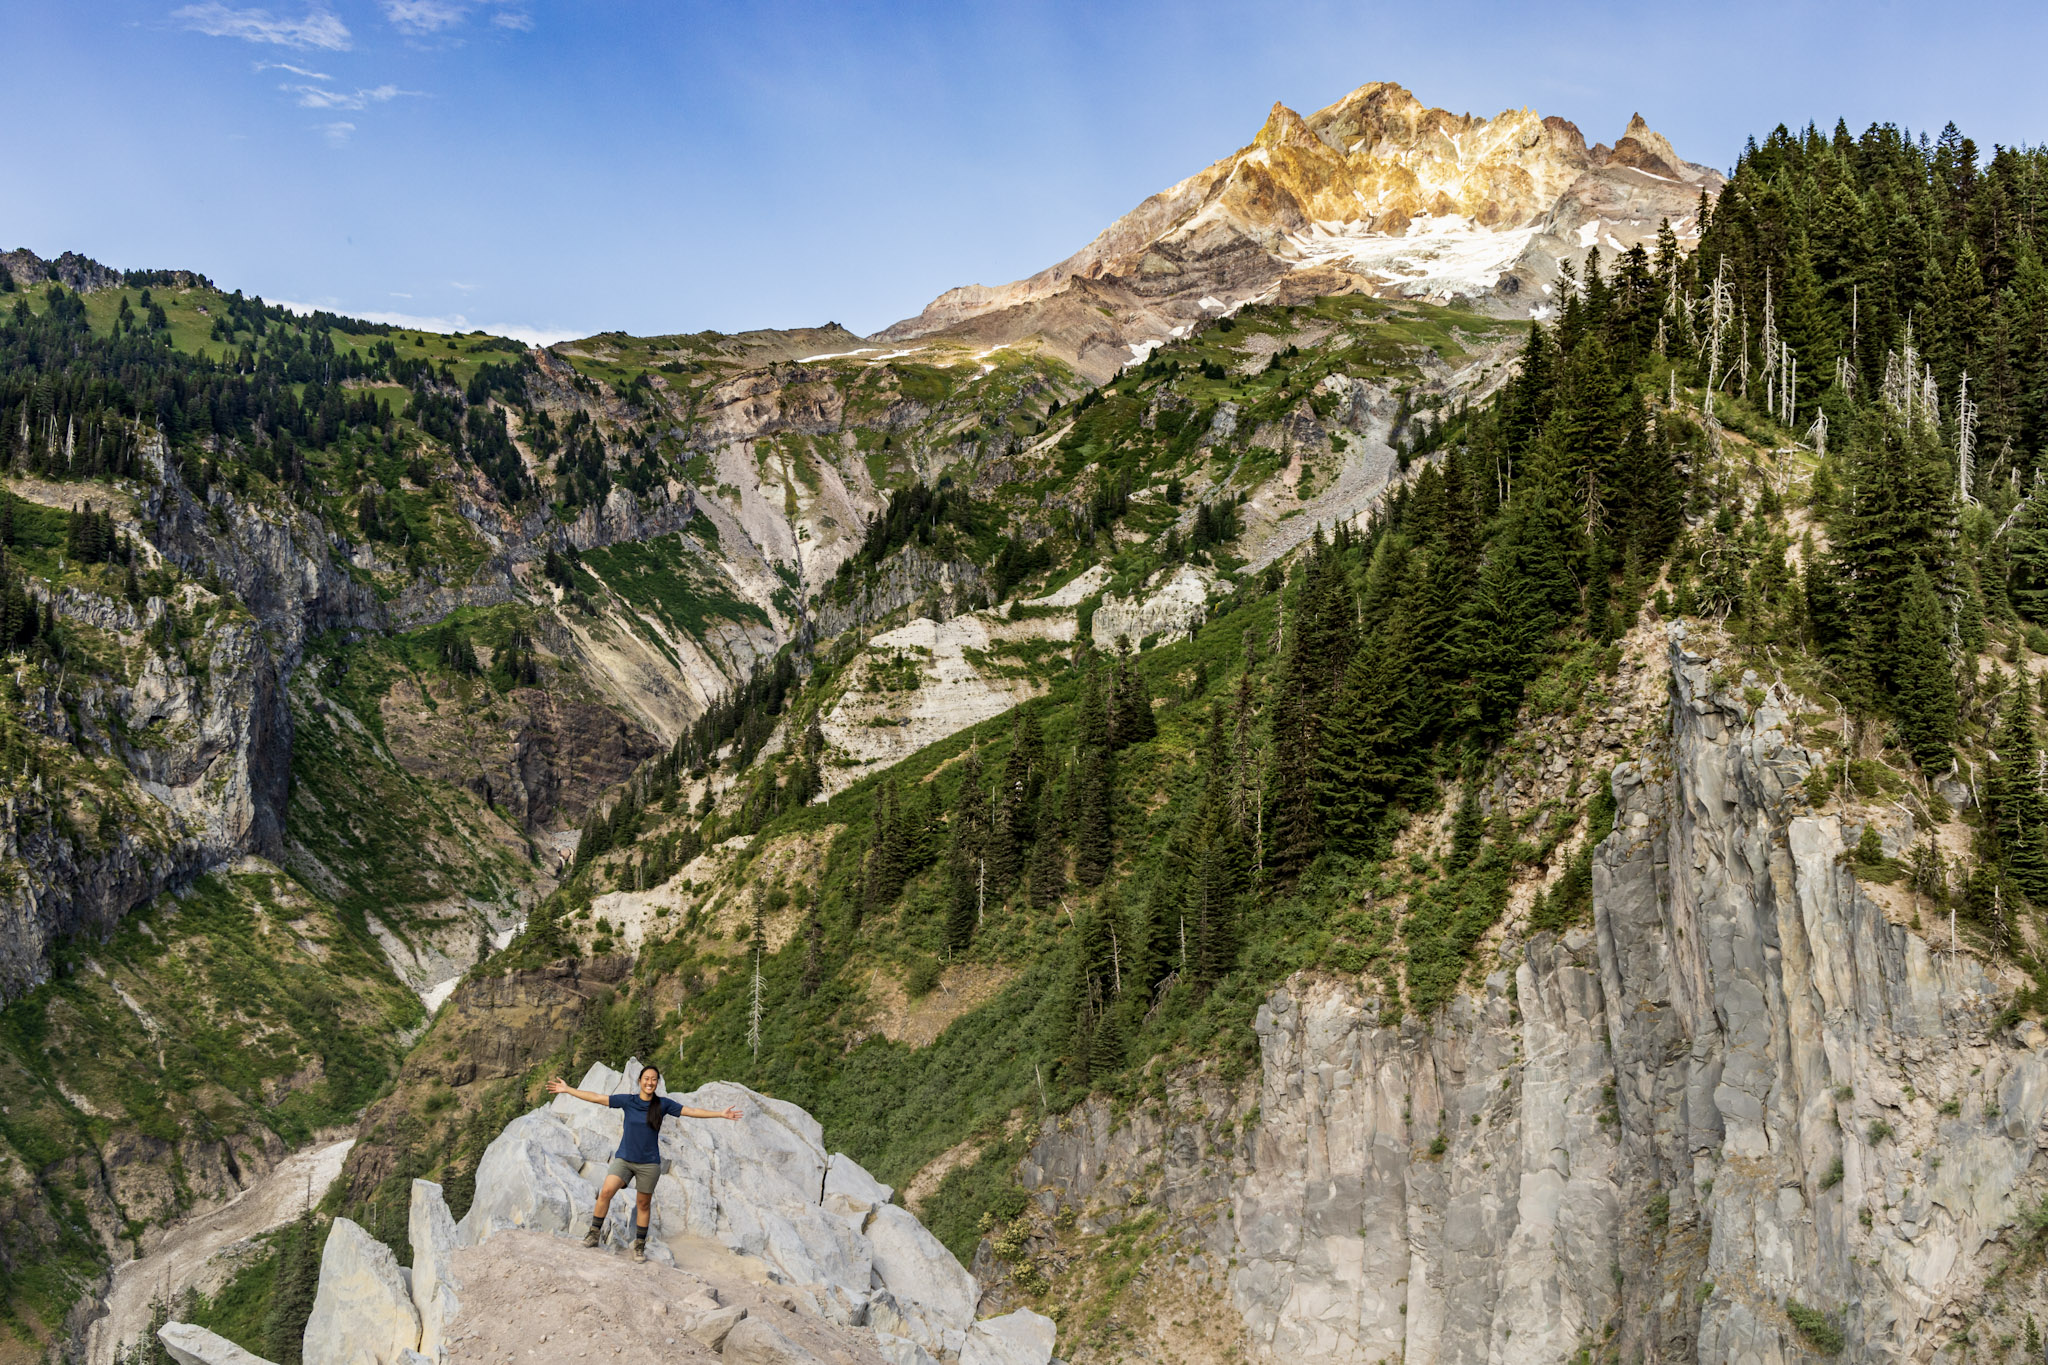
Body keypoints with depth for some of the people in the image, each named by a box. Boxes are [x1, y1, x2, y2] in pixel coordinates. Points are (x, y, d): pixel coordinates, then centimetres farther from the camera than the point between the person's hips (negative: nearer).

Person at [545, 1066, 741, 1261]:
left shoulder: (663, 1104, 0)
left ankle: (639, 1246, 19)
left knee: (644, 1204, 5)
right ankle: (594, 1234, -3)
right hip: (624, 1159, 0)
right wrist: (567, 1089, -1)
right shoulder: (628, 1101, 0)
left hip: (649, 1163, 0)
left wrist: (721, 1113, -2)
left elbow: (691, 1111, 2)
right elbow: (596, 1098, 1)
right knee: (606, 1192, -19)